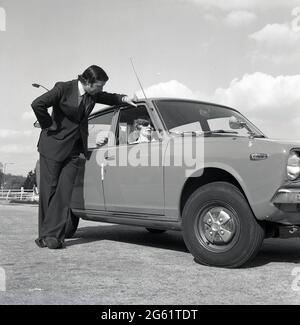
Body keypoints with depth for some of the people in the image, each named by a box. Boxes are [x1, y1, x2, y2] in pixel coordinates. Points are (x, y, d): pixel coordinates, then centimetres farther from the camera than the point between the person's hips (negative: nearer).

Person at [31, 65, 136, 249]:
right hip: (53, 145, -4)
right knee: (48, 189, 1)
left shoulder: (93, 94, 3)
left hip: (74, 148, 4)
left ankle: (53, 235, -4)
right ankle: (46, 234, 10)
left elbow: (109, 98, 21)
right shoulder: (64, 88, -13)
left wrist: (124, 98, 3)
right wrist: (48, 126, -10)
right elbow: (37, 104, -18)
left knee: (64, 191, -5)